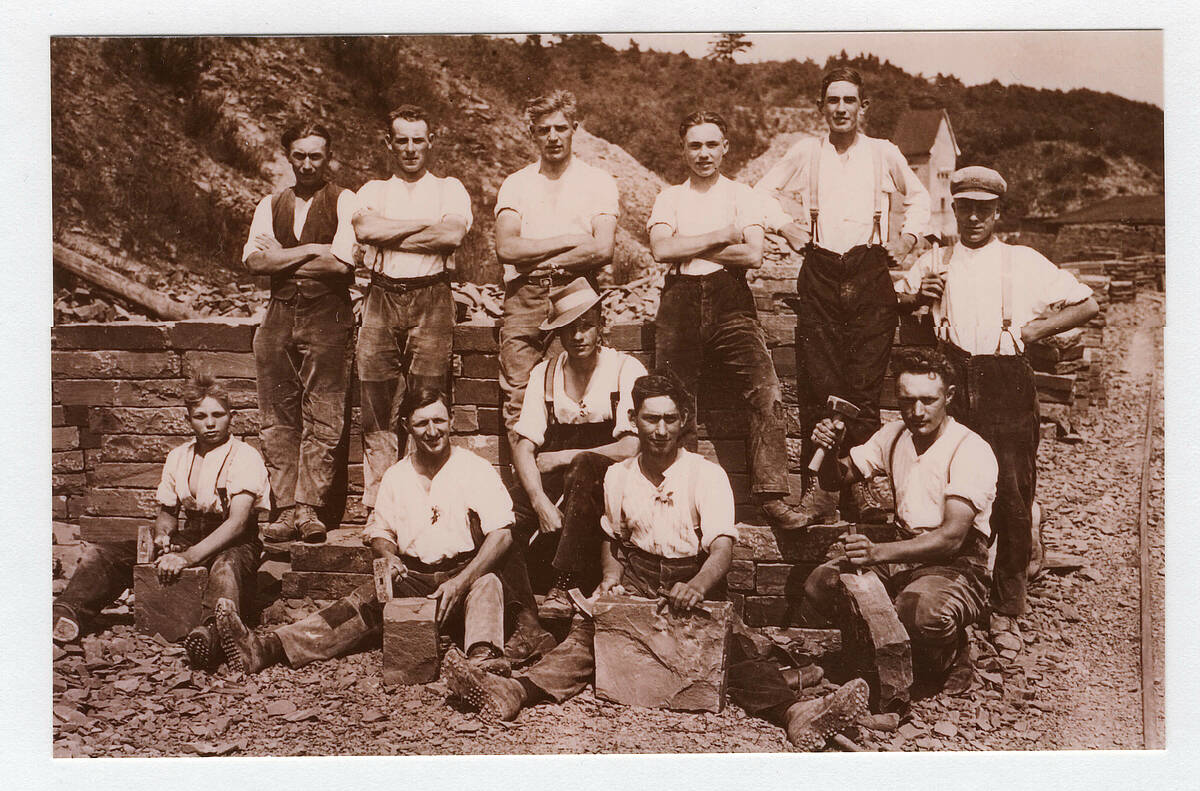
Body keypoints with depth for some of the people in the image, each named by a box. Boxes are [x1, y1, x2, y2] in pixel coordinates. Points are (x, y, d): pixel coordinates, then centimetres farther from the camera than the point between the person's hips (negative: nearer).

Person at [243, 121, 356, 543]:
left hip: (328, 316, -4)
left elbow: (344, 262, -10)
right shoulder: (270, 205, 18)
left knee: (323, 417, -7)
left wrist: (282, 260, -2)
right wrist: (311, 249, -4)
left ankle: (309, 509, -3)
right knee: (278, 418, 2)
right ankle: (287, 510, 5)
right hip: (279, 314, 4)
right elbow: (253, 259, 3)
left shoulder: (344, 202, 5)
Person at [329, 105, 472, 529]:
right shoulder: (373, 190, 18)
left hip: (431, 298, -2)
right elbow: (364, 229, -4)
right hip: (383, 298, 2)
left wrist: (389, 236, -4)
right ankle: (377, 505, 4)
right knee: (378, 405, -2)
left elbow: (453, 234, -8)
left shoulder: (449, 188, 13)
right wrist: (426, 224, -5)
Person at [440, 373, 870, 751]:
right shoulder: (618, 476, 10)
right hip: (636, 576, 2)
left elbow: (722, 547, -15)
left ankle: (793, 711, -52)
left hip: (694, 576, -2)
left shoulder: (707, 474, -3)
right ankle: (515, 692, -47)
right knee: (587, 628, -26)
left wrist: (698, 585, -37)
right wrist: (610, 573, 3)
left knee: (738, 643, -30)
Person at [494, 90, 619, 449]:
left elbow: (602, 250, -5)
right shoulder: (515, 184, 15)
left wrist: (537, 258, -3)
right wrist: (569, 240, -4)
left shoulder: (598, 182, 10)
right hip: (524, 298, 2)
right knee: (519, 400, -3)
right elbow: (505, 247, -1)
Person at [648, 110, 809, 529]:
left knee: (768, 394, -18)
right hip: (679, 302, 1)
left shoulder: (741, 195, 16)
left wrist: (688, 248, 0)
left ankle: (772, 495, -14)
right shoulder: (669, 197, 18)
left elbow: (753, 255, -1)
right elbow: (661, 249, -1)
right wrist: (724, 236, -1)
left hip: (730, 302, -1)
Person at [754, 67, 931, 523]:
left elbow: (919, 197, 26)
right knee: (818, 382, -5)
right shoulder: (806, 153, 10)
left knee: (866, 382, -4)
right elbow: (762, 191, 21)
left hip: (870, 272, 0)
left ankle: (862, 482, 2)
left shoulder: (884, 154, 11)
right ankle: (820, 481, 1)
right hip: (820, 272, 0)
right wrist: (783, 226, 7)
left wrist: (909, 237, 13)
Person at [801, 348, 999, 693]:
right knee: (819, 584, -18)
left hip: (956, 567, -5)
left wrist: (879, 552, -40)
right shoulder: (894, 435, 6)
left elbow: (952, 536, -26)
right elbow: (837, 477, 14)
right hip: (901, 555, 6)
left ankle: (952, 658, -2)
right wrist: (827, 449, -11)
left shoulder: (972, 451, -16)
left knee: (922, 610, -38)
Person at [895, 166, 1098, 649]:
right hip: (953, 385, 2)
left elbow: (1087, 306, 11)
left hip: (1007, 386, -1)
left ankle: (1006, 613, 8)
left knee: (1012, 500, -2)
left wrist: (1035, 329, 0)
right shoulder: (935, 264, 16)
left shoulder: (1025, 263, 10)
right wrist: (916, 296, 3)